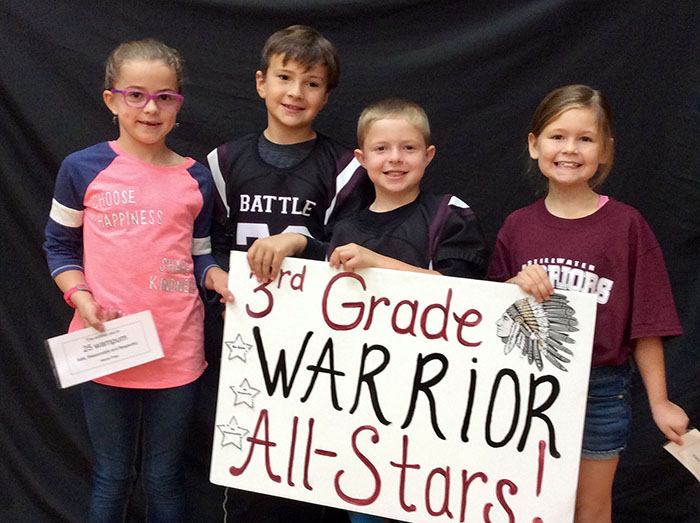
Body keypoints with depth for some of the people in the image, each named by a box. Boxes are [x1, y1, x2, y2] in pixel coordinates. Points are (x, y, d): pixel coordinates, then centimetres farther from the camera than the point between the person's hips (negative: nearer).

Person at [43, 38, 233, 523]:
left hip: (177, 351, 1)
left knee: (165, 478, 14)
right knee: (113, 475, 14)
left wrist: (218, 277, -9)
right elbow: (60, 246, 6)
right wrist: (80, 296, -10)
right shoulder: (83, 169, -2)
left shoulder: (196, 179, 4)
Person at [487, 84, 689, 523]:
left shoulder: (626, 225, -7)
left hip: (599, 391, -2)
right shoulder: (518, 227, 1)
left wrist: (659, 402, -5)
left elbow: (646, 325, -5)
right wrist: (516, 285, -14)